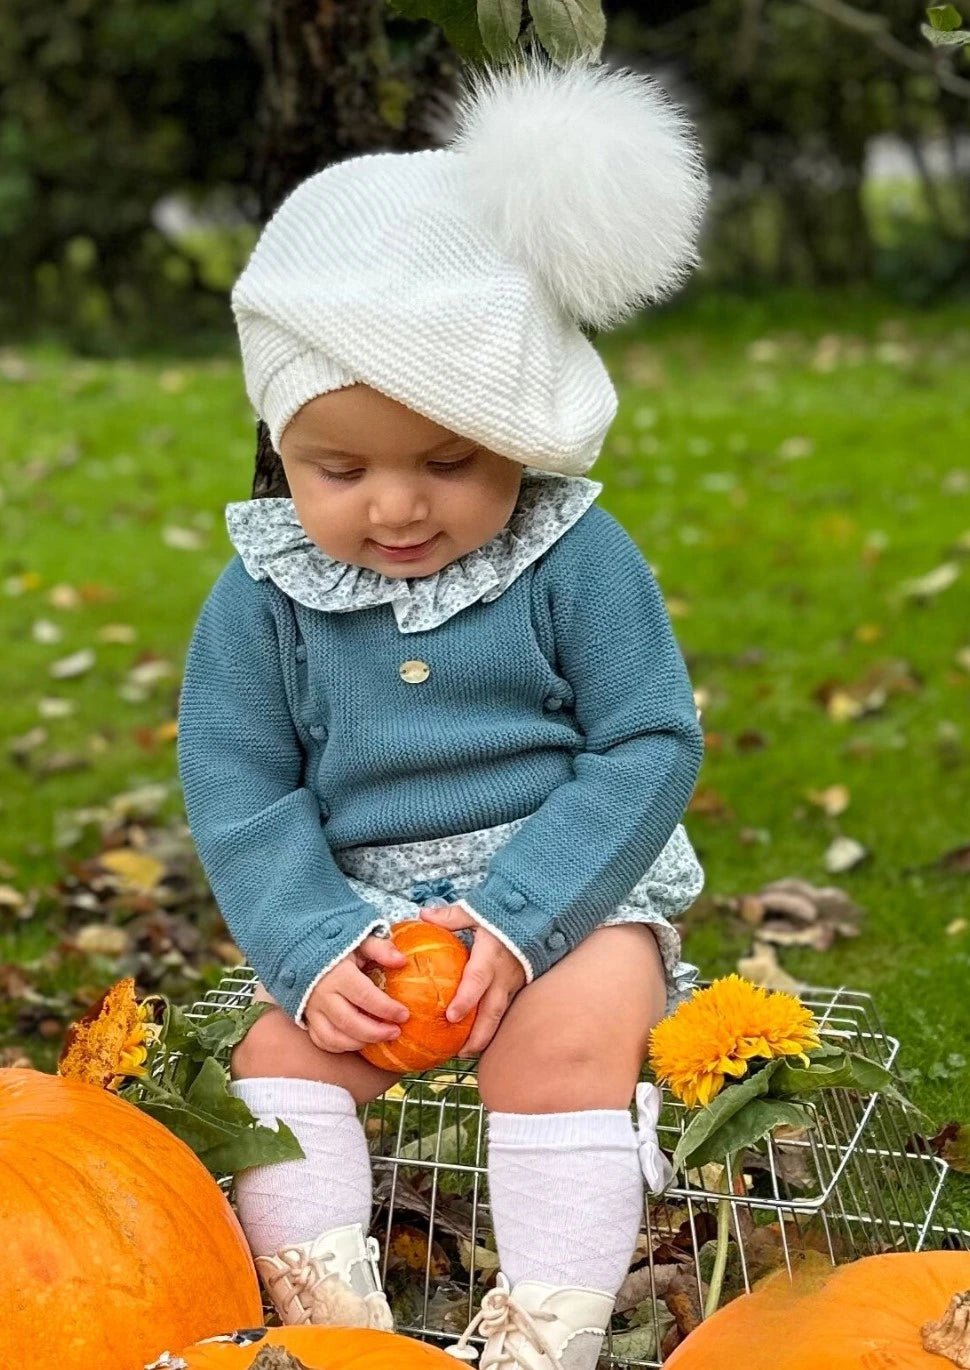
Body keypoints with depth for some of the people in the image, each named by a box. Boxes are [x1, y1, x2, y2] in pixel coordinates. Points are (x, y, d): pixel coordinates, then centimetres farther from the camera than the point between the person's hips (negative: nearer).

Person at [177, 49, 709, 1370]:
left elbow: (650, 749, -11)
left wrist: (516, 916, -21)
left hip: (571, 891, -3)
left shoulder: (577, 562, -10)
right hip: (357, 919, 3)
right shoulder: (263, 598, -3)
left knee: (571, 1033, -27)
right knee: (278, 1051, -15)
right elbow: (238, 789, -1)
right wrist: (312, 949, -17)